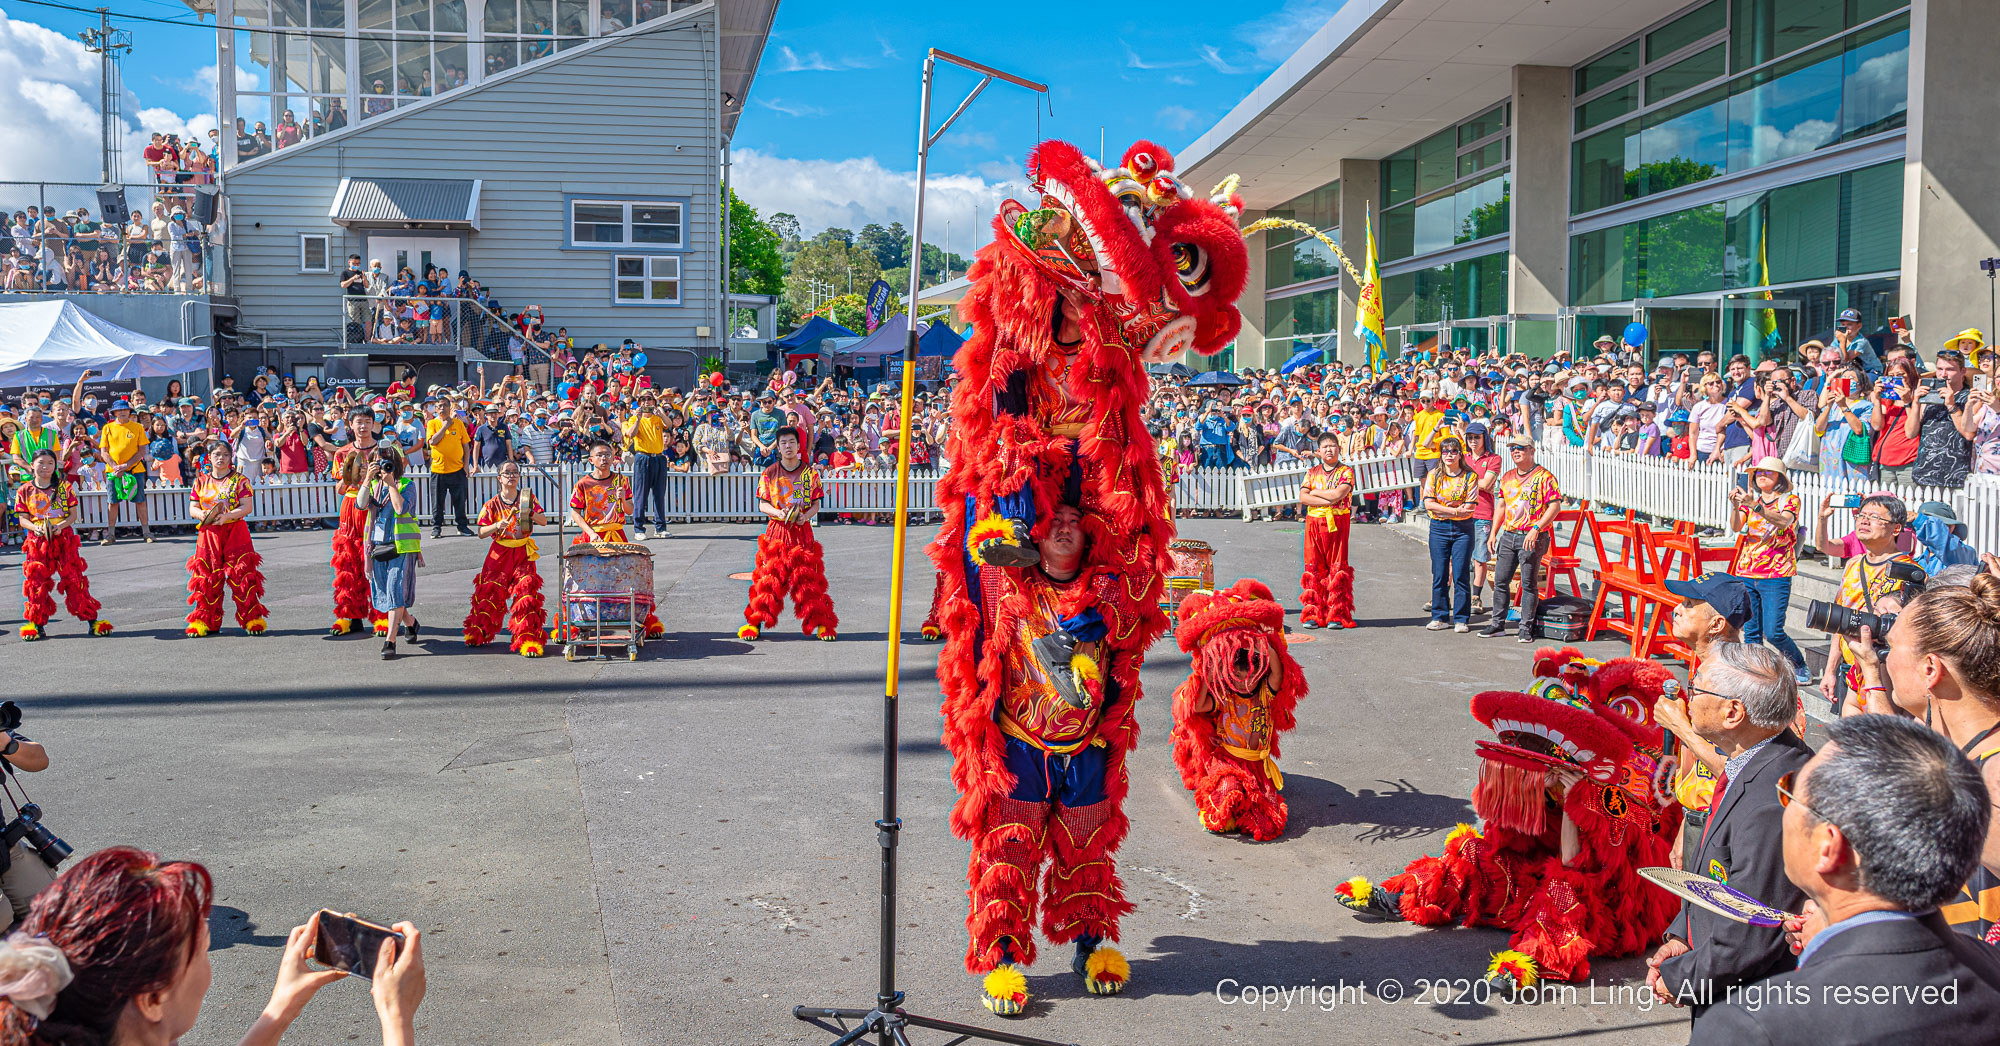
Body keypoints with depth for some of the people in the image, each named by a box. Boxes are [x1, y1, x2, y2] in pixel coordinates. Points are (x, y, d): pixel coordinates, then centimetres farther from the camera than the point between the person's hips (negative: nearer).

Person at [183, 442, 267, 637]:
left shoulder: (239, 480, 3)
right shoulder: (201, 481, 12)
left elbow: (246, 507, -6)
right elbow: (192, 508, 11)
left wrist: (226, 516, -21)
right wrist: (204, 515, -12)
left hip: (235, 532, -3)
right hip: (208, 533, 3)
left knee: (242, 575, -4)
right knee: (206, 577, 3)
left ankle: (251, 619, 4)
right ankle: (203, 620, 12)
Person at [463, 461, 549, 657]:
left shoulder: (528, 498, 4)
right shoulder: (492, 504, 2)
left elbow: (544, 521, -1)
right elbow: (481, 532, -2)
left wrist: (529, 515, -20)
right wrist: (496, 526, -21)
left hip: (523, 553, 0)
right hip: (499, 552, 0)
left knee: (526, 592, -10)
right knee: (489, 591, 1)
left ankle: (529, 640, -7)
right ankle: (477, 634, 21)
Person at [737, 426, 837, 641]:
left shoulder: (810, 472, 3)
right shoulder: (770, 473, 3)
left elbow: (816, 503, 5)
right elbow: (762, 503, 3)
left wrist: (806, 516, -15)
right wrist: (778, 513, -16)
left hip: (802, 530, 0)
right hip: (777, 529, 0)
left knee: (808, 577, 0)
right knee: (770, 576, -2)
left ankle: (822, 623, 6)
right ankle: (755, 622, 5)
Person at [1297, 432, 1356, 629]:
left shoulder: (1346, 471, 4)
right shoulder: (1312, 473, 13)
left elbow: (1338, 494, -13)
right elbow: (1303, 497, -1)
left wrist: (1315, 492, -2)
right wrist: (1328, 501, -11)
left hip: (1338, 523, -3)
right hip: (1314, 523, 3)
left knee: (1337, 567, -3)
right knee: (1314, 568, 1)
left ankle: (1337, 615, -1)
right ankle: (1312, 613, 4)